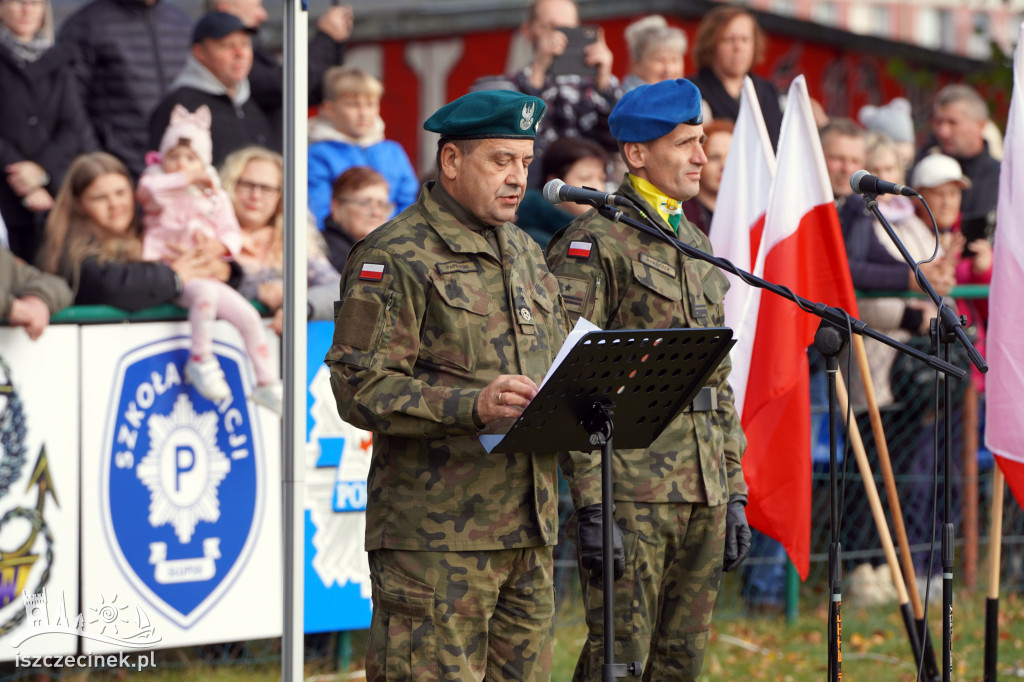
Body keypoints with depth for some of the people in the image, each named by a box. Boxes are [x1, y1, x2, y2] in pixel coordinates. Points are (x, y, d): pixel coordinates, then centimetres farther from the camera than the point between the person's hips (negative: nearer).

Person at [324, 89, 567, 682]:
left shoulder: (526, 255, 19)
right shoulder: (395, 258, -7)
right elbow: (360, 387, -15)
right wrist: (473, 406, -25)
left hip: (529, 531, 8)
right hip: (436, 537, -8)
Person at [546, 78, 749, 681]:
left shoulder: (697, 246, 18)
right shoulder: (592, 245, -7)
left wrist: (735, 494, 16)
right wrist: (589, 503, -18)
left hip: (704, 494, 8)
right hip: (630, 491, -8)